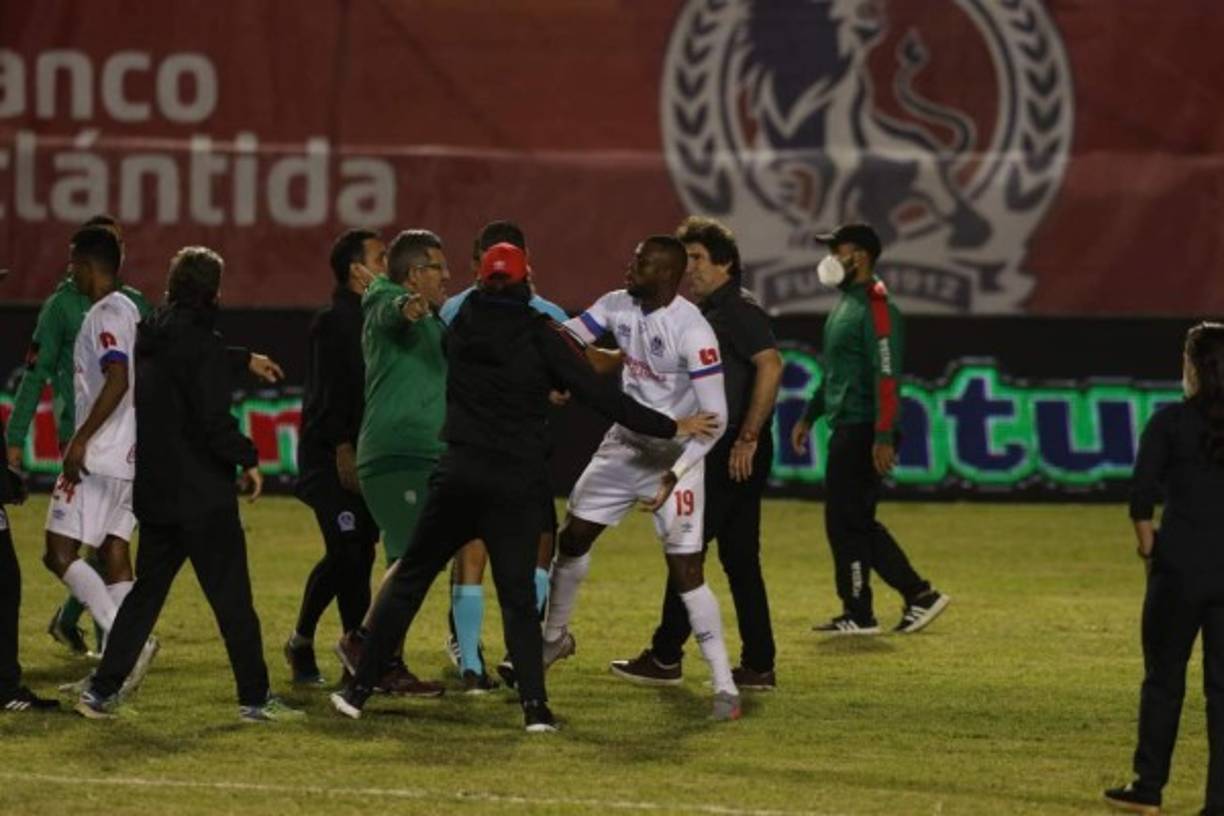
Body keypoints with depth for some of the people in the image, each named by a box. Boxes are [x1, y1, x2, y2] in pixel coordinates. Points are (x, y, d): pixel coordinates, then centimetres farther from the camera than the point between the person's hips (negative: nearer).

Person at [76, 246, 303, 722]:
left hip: (153, 492, 7)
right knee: (232, 598, 0)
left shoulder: (149, 341, 9)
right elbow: (214, 420, -20)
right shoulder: (204, 346, -15)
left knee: (147, 590, 13)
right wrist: (247, 458, -6)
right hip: (202, 495, -7)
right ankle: (255, 698, 4)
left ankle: (102, 691, 7)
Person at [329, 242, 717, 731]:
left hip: (458, 472, 2)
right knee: (517, 594, 3)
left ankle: (359, 689, 10)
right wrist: (670, 427, 0)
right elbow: (598, 396, -7)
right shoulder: (540, 336, -6)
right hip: (517, 483, -2)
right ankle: (535, 705, -8)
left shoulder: (462, 325, 5)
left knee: (411, 576, 11)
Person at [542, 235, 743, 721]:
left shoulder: (691, 331, -24)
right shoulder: (618, 307, -5)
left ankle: (725, 686, -7)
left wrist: (676, 473, -32)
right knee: (572, 537, 13)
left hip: (673, 457, -7)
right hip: (623, 446, 7)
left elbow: (715, 417, -25)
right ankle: (554, 637, 37)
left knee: (686, 571, -12)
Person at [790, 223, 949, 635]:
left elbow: (886, 376, -22)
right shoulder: (844, 304, 16)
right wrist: (809, 416, 25)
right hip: (846, 428, 10)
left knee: (845, 520, -6)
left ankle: (858, 614, 2)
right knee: (856, 520, 12)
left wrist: (883, 437, -27)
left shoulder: (875, 308, -15)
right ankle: (919, 595, 14)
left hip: (862, 431, -10)